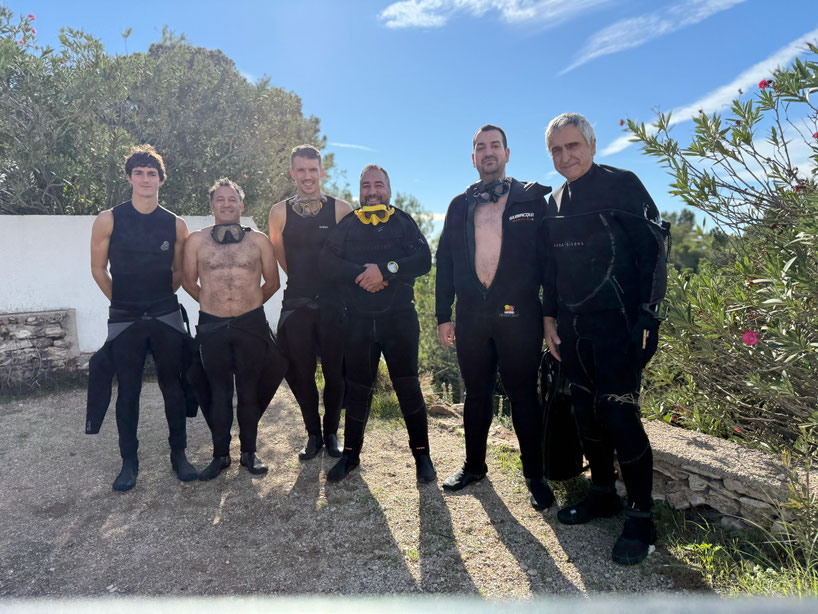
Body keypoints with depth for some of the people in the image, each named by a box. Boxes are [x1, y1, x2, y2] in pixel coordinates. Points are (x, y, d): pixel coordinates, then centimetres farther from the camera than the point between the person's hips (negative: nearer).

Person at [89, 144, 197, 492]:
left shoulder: (176, 225, 2)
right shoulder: (108, 220, -2)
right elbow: (99, 269, 5)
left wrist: (161, 300, 10)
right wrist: (122, 301, 9)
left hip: (166, 318, 1)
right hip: (124, 319, -1)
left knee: (173, 388, 5)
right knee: (128, 392, 6)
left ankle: (178, 454, 19)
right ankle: (129, 462, 19)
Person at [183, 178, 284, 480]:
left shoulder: (259, 240, 1)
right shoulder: (196, 240, 2)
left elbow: (272, 282, 10)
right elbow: (189, 282, 13)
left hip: (252, 324, 0)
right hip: (211, 326, 1)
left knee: (250, 389, 8)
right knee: (218, 391, 9)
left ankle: (249, 452, 22)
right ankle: (220, 454, 22)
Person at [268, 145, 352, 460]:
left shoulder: (341, 209, 0)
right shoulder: (280, 212, 4)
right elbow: (278, 255, 15)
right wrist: (303, 279, 13)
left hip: (333, 301, -1)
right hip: (297, 304, 1)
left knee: (335, 370, 3)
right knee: (301, 372, 6)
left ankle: (331, 432, 23)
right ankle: (313, 433, 24)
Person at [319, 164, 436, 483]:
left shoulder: (403, 222, 9)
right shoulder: (347, 225, 13)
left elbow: (423, 260, -6)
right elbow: (328, 263, -1)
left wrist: (386, 270, -18)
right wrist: (362, 273, -16)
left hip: (399, 317, -1)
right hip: (358, 320, 2)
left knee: (408, 385, 0)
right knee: (357, 387, 8)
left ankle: (422, 455, 14)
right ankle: (350, 454, 23)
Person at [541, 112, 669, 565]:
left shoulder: (623, 186, -4)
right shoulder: (556, 203, 15)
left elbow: (652, 252, -8)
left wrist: (647, 319, -14)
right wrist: (550, 317, 13)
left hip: (618, 323, -6)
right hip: (572, 328, 6)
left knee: (618, 415, -9)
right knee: (586, 412, 11)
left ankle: (641, 517, 7)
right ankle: (603, 493, 28)